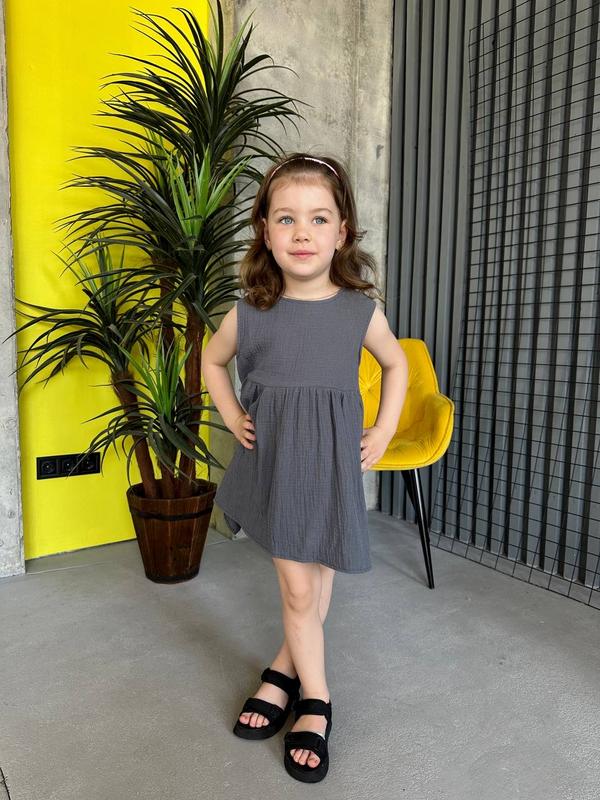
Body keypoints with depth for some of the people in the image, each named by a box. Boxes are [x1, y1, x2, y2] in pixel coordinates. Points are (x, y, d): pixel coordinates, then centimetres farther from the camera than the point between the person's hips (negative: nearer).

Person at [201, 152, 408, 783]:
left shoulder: (360, 312, -7)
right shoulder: (249, 314, -7)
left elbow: (396, 363, 13)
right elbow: (212, 359, 14)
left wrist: (384, 431, 5)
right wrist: (232, 418, 3)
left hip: (332, 462, 1)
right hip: (273, 459, 0)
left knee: (317, 579, 12)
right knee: (298, 588, 3)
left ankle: (283, 673, 37)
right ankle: (313, 701, 24)